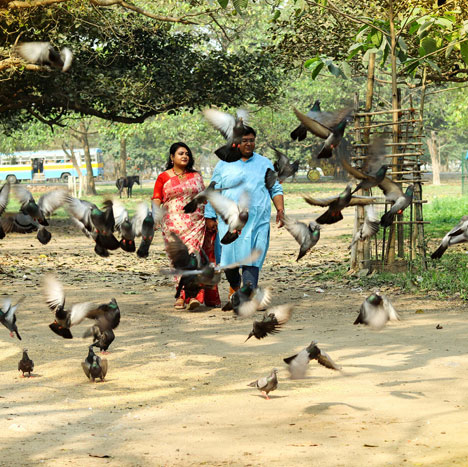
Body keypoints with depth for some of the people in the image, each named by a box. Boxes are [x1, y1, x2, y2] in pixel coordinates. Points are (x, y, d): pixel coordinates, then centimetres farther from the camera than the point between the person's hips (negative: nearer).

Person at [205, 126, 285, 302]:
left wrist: (280, 209, 2)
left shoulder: (265, 164, 14)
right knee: (229, 254, -3)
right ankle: (234, 284, 26)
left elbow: (276, 189, 17)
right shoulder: (223, 165, 9)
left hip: (257, 220, 0)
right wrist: (210, 217, 2)